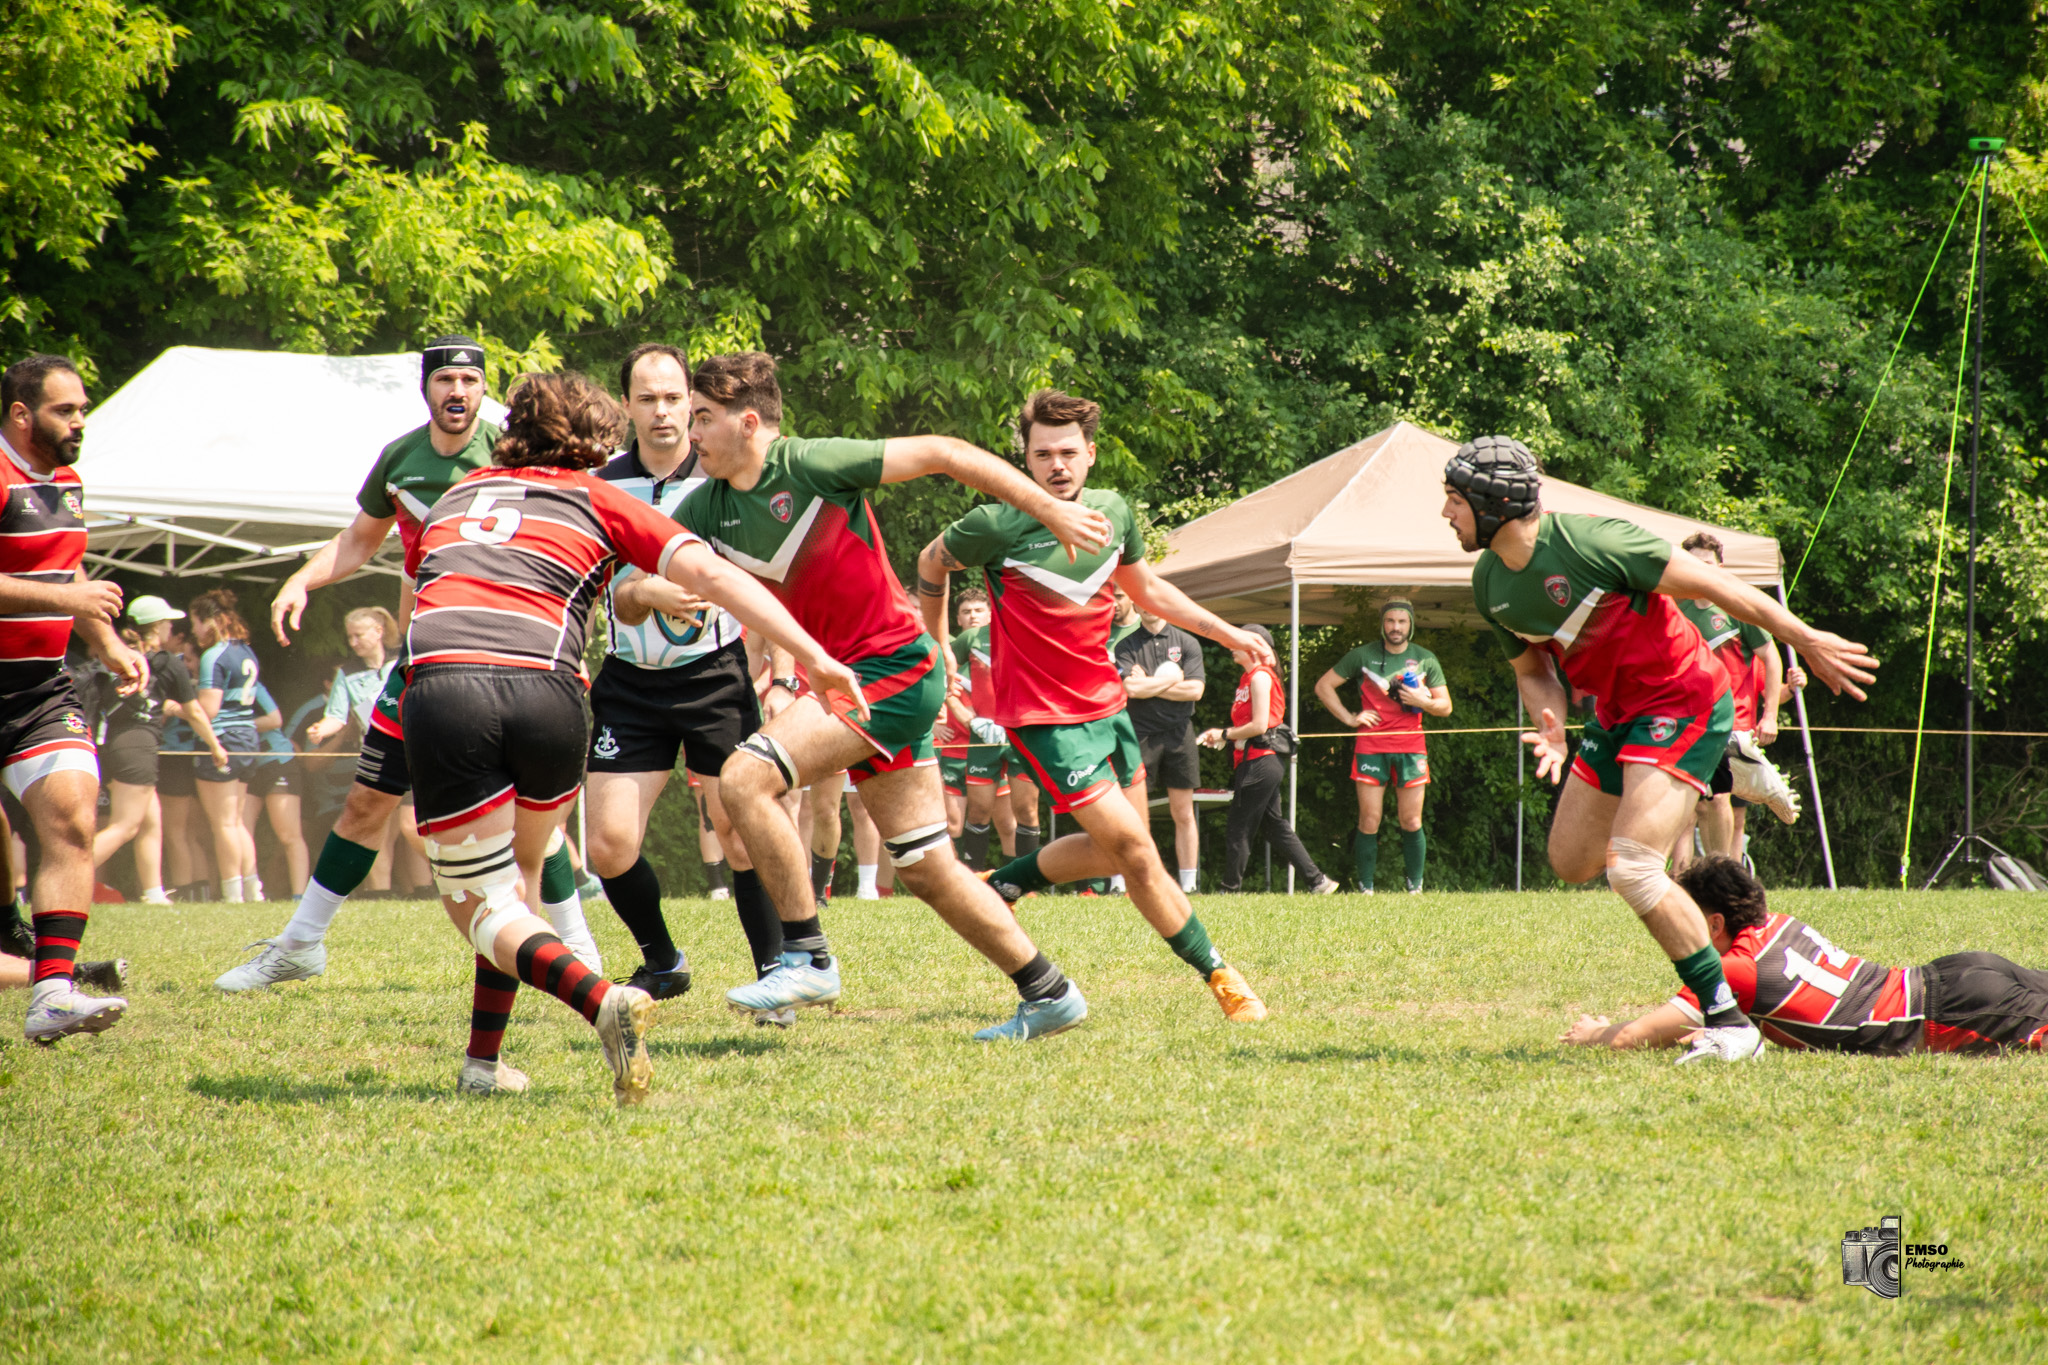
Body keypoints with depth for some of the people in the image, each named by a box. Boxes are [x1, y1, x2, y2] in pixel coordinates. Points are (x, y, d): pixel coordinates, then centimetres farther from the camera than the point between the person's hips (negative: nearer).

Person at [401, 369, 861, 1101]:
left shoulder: (456, 496, 30)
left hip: (440, 683, 0)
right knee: (519, 873, 27)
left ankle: (601, 1001, -21)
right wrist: (814, 658, 6)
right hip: (544, 690, 0)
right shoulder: (598, 501, 21)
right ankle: (484, 1060, 26)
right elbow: (710, 574, 9)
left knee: (481, 908, 5)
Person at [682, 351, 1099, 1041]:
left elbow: (942, 453, -11)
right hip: (840, 675, 8)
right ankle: (1048, 992, 18)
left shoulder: (811, 465, -15)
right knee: (927, 870, 8)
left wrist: (1051, 510, -10)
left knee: (746, 777, -21)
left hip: (893, 667, -8)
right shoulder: (706, 510, 4)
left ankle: (808, 958, -15)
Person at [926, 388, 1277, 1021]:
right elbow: (932, 563, 2)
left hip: (1105, 702, 7)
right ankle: (1216, 973, 2)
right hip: (1043, 715, -7)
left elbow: (1147, 589, 17)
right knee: (1135, 852, -10)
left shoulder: (1113, 512, -1)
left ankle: (1001, 883, 31)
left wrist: (1228, 633, 15)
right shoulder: (997, 526, -18)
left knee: (1116, 849, 12)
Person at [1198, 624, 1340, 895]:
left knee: (1238, 829, -4)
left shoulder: (1260, 677, -12)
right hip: (1264, 764, 10)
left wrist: (1225, 735, -10)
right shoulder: (1250, 677, 17)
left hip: (1260, 761, -10)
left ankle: (1230, 890, 1)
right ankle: (1317, 880, 13)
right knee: (1274, 827, 13)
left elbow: (1259, 725, -19)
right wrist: (1221, 735, 8)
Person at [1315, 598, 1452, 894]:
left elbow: (1445, 706, 12)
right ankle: (1366, 889, -1)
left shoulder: (1426, 659, 9)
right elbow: (1323, 686, 10)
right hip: (1371, 745, -1)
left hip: (1410, 747, 1)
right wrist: (1349, 717, 0)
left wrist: (1421, 701, -9)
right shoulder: (1363, 656, 5)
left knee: (1411, 823, -1)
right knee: (1369, 822, -5)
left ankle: (1415, 888, 6)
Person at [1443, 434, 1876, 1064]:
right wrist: (1551, 727, -8)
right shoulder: (1490, 584, -1)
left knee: (1628, 869, -20)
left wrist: (1807, 641, -15)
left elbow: (1708, 583, -20)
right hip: (1616, 712, 9)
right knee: (1571, 863, 12)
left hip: (1683, 701, -9)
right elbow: (1533, 668, 15)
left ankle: (1729, 1022, -14)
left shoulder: (1589, 542, -26)